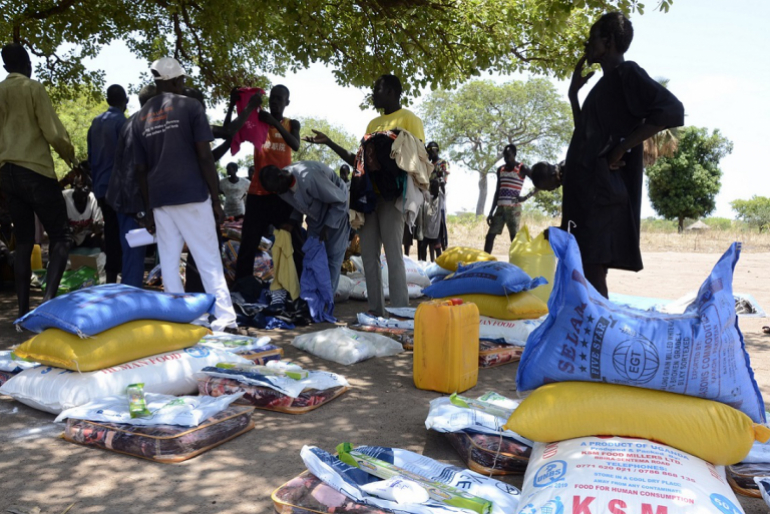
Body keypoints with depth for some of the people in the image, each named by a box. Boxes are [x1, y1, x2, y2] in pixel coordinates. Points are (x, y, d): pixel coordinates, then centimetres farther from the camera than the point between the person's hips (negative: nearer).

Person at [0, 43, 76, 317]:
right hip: (35, 170, -6)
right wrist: (69, 154, 9)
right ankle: (49, 297, -21)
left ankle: (23, 311, 7)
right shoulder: (33, 88, -3)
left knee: (23, 241, 9)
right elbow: (53, 132, -9)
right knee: (61, 236, -3)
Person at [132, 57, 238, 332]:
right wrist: (216, 200, -4)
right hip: (193, 196, -4)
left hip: (160, 200, 4)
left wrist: (149, 210, 17)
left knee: (169, 263, 7)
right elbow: (205, 157, -7)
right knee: (209, 261, -2)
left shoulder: (140, 118, 14)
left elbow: (141, 170, 12)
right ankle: (225, 319, -7)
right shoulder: (190, 106, 0)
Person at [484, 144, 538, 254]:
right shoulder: (500, 169, 15)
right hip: (500, 207, 6)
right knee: (490, 236, 1)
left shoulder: (521, 169, -2)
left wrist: (526, 197, -12)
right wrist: (491, 212, 13)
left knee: (514, 238, -6)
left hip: (513, 208, -6)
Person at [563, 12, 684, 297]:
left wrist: (620, 149, -17)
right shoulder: (605, 83, 24)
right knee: (583, 273, 8)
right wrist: (573, 93, 28)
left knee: (592, 273, -13)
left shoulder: (627, 73, -3)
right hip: (585, 191, 9)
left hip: (603, 191, -9)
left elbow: (671, 110, -18)